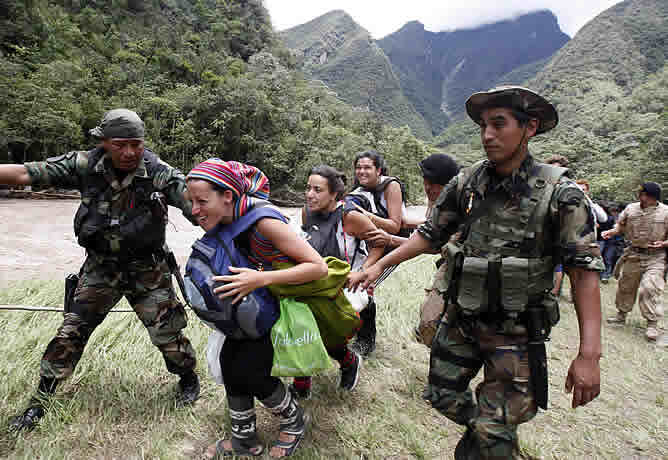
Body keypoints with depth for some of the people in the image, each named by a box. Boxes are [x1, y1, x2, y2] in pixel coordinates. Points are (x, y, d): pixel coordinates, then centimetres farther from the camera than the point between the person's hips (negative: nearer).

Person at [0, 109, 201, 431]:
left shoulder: (158, 173, -19)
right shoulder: (86, 166, -12)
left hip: (147, 268, -2)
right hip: (101, 266, 2)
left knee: (167, 333, 2)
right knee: (71, 331, 7)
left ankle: (188, 377, 31)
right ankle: (39, 400, 29)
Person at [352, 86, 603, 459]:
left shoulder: (561, 194, -15)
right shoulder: (467, 183, -3)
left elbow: (585, 271, -16)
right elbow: (431, 235, 5)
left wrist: (589, 355, -21)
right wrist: (381, 265, -1)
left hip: (517, 332, -4)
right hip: (462, 320, 4)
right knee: (443, 396, 19)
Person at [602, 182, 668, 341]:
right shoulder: (631, 209, 0)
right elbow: (621, 225, 13)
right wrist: (611, 232, -5)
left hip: (655, 258, -4)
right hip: (633, 255, 5)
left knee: (650, 288, -14)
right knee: (625, 286, 15)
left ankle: (652, 324, -1)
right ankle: (621, 314, 34)